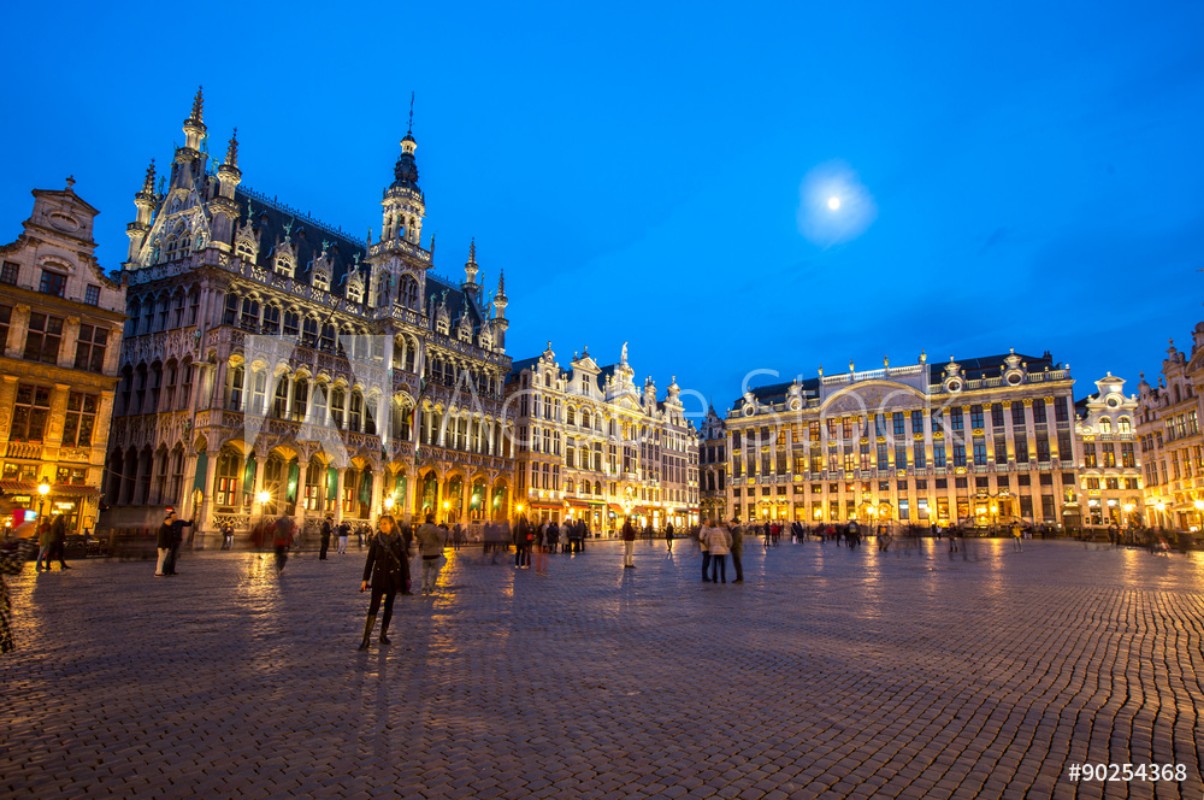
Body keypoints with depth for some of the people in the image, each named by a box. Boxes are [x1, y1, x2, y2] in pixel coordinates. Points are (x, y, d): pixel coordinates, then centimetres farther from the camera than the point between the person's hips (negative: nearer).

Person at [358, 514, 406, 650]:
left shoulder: (398, 540, -3)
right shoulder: (376, 540, -3)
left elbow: (404, 560, 0)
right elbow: (370, 560, 0)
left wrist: (405, 579, -1)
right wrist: (365, 579, -2)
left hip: (393, 577, 1)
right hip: (379, 576, -1)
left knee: (389, 606, 10)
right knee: (374, 607, -6)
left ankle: (383, 634, 22)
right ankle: (366, 638, -6)